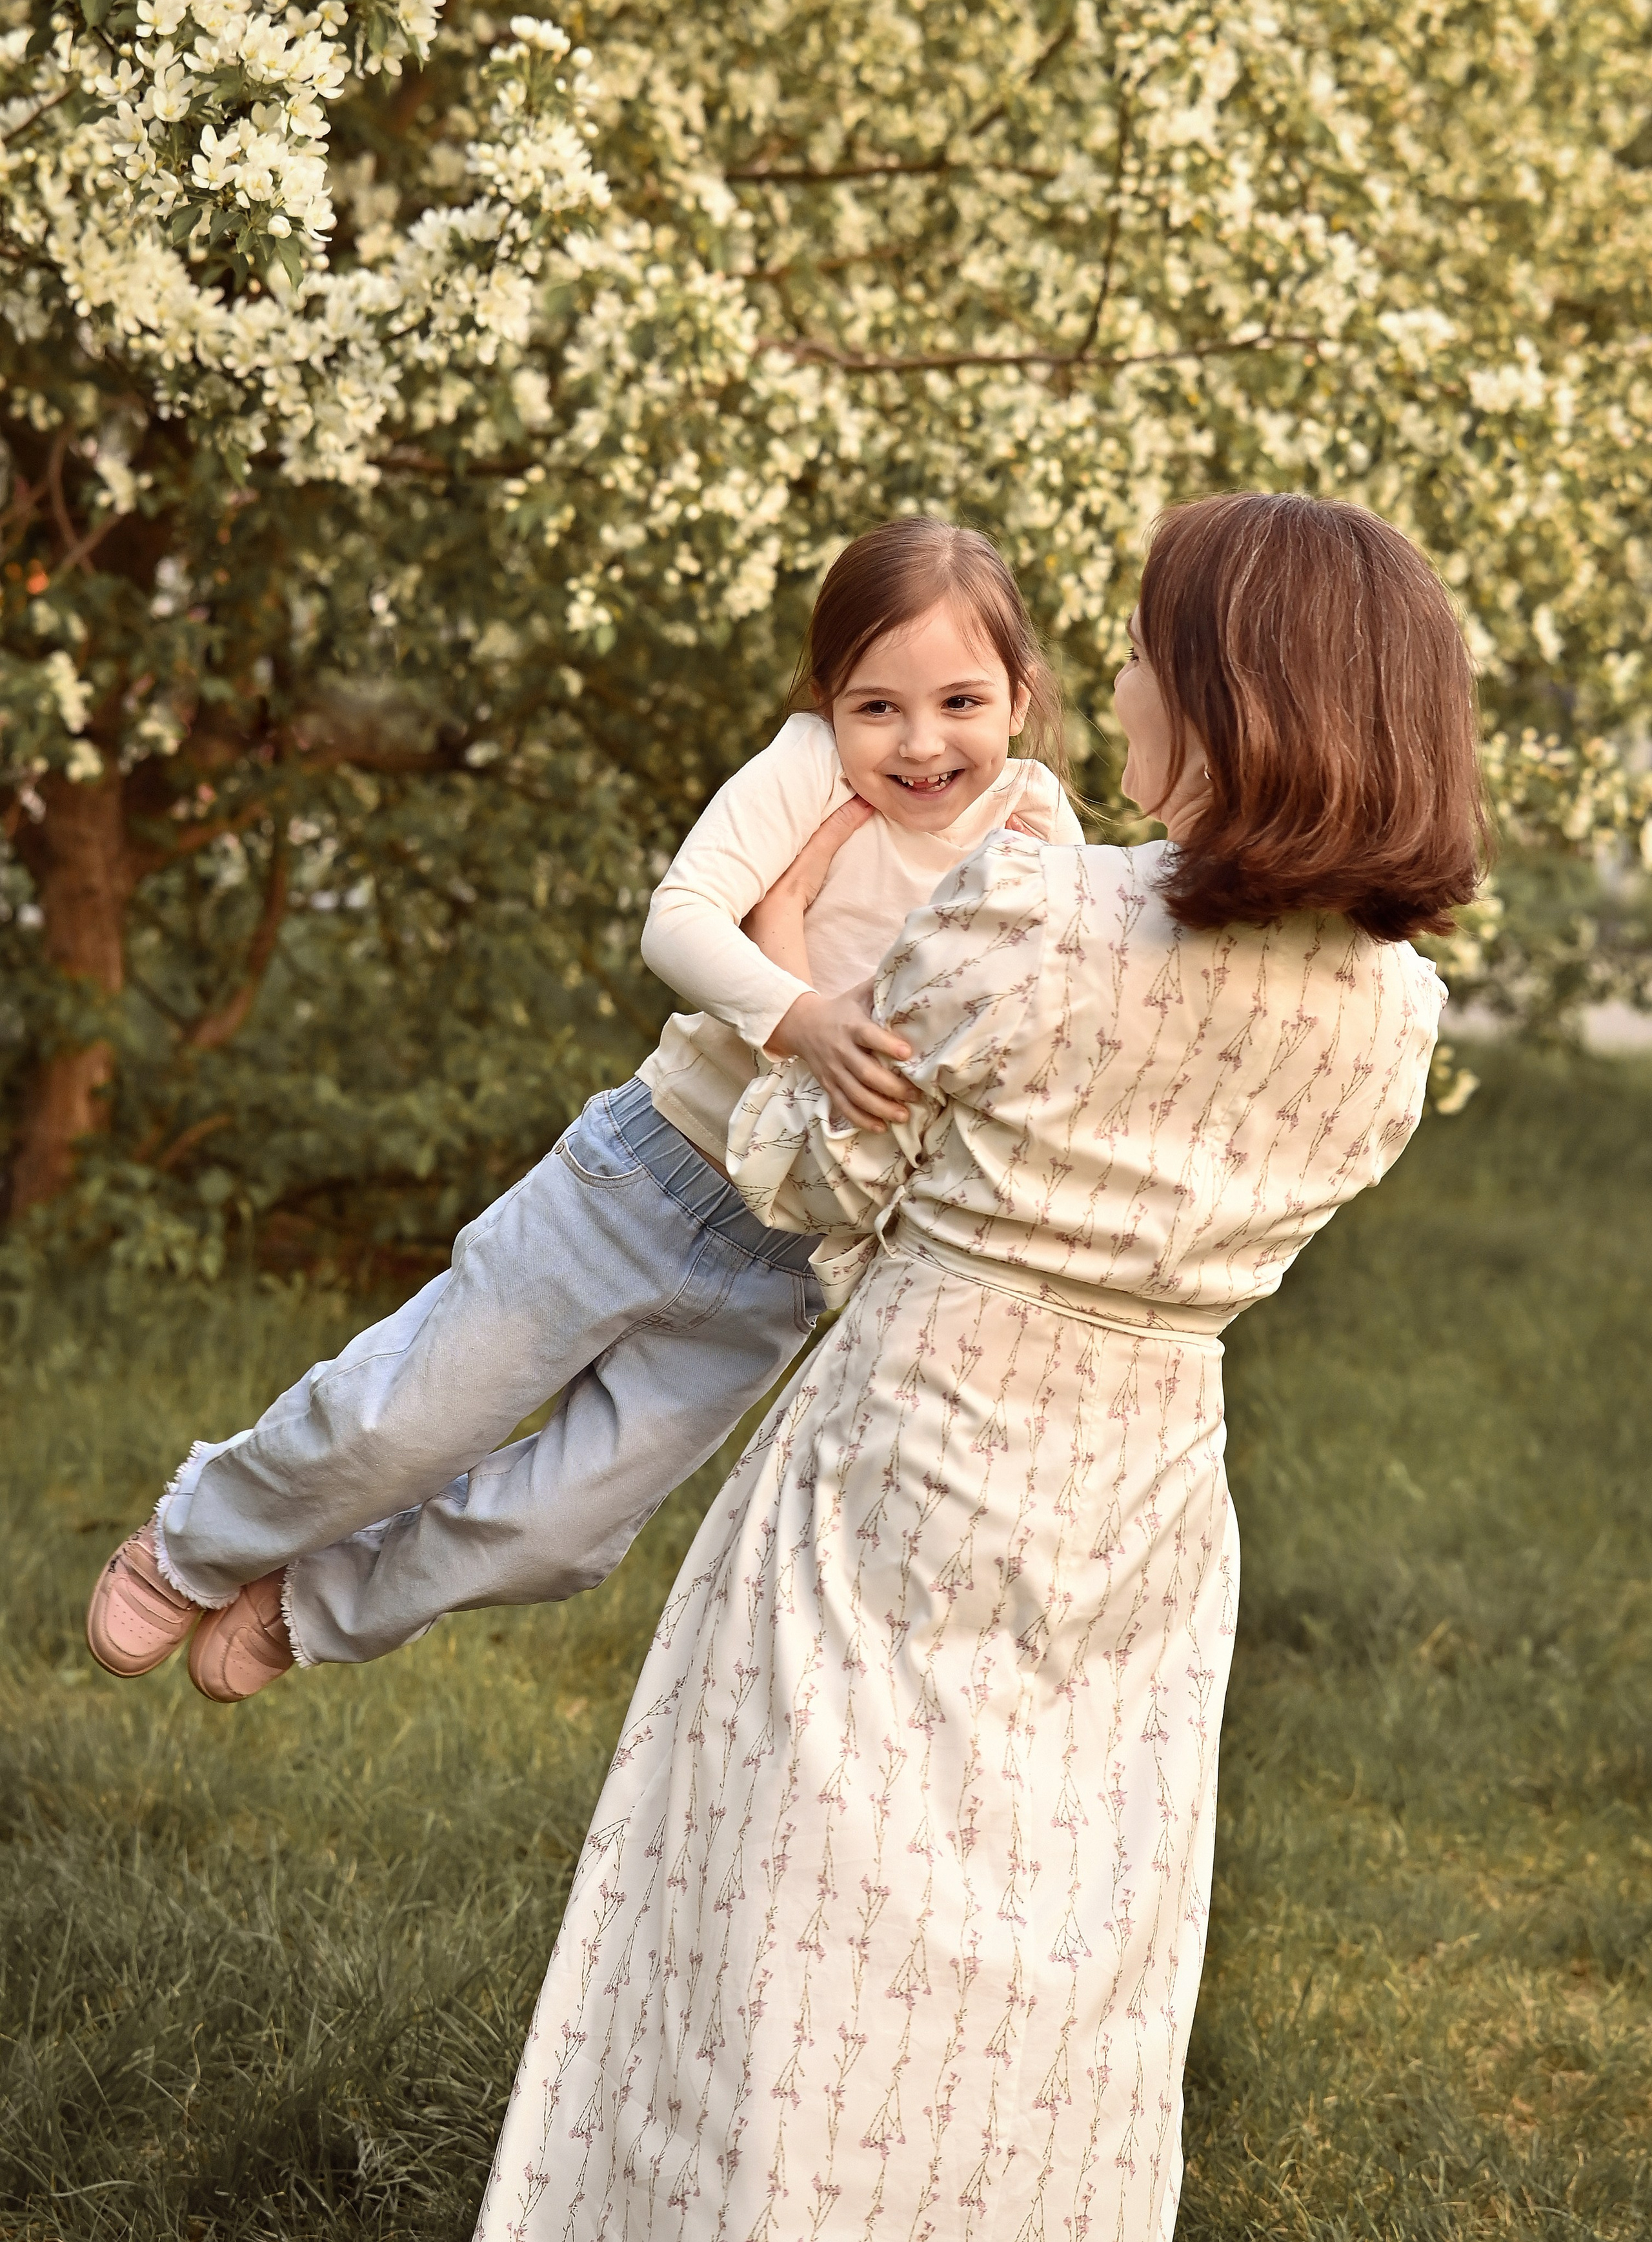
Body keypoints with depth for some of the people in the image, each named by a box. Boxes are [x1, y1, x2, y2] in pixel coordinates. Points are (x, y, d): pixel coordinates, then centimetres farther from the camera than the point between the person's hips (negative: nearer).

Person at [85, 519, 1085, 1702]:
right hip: (644, 1175, -3)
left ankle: (318, 1605, 34)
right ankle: (197, 1545, 34)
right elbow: (681, 917, -27)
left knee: (560, 1533, 5)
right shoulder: (811, 767, -13)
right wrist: (804, 1017, -44)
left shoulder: (1035, 830, -3)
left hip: (777, 1267, 3)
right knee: (396, 1428, 2)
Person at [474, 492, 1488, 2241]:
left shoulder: (1018, 918, -20)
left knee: (811, 1953, 9)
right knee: (1046, 1991, 17)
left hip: (906, 1461, -4)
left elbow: (815, 1177, -8)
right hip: (1138, 1505, 4)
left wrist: (786, 982, 12)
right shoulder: (1391, 1015, -6)